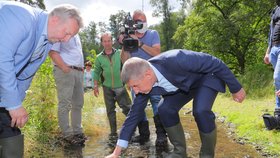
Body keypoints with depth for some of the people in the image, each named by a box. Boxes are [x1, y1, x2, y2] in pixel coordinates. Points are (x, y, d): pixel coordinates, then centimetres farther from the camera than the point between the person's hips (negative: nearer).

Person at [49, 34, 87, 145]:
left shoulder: (76, 35, 21)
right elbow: (52, 52, -14)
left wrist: (82, 66, 14)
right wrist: (65, 68, -24)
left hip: (78, 71, 9)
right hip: (65, 72, -9)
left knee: (78, 104, 12)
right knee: (65, 104, -5)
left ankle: (77, 132, 22)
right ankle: (67, 135, 0)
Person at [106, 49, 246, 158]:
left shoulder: (175, 60, -42)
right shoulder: (143, 81, -20)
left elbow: (215, 63, -30)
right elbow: (134, 114, -11)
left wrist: (236, 88, -17)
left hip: (206, 76, -5)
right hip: (184, 83, 6)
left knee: (200, 111, -28)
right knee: (164, 109, -12)